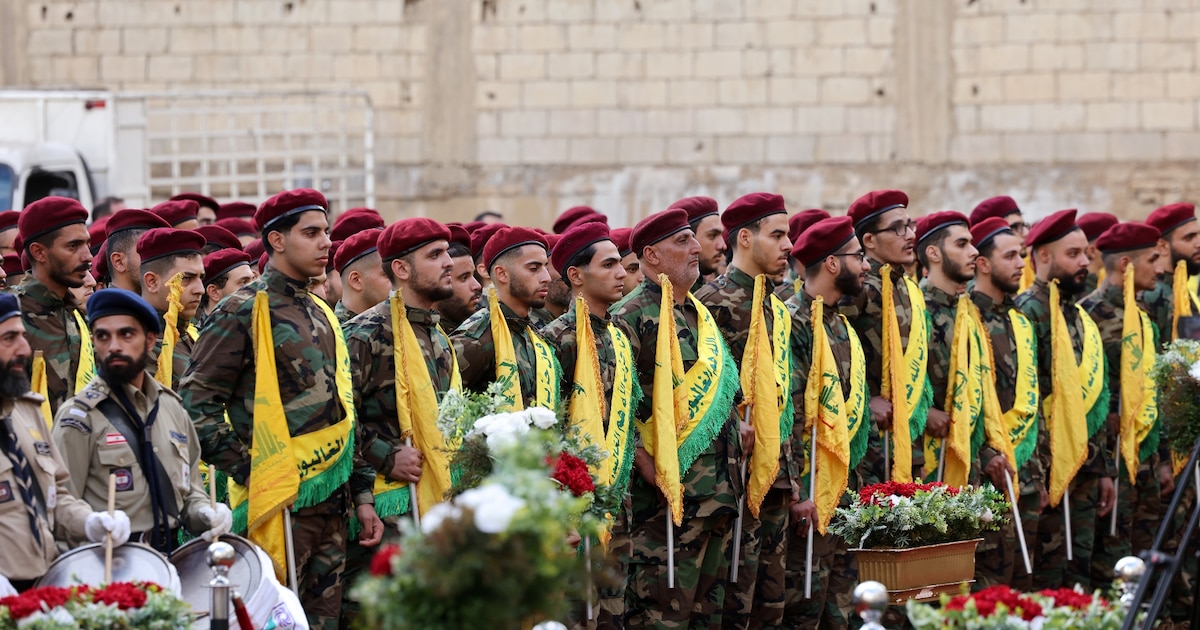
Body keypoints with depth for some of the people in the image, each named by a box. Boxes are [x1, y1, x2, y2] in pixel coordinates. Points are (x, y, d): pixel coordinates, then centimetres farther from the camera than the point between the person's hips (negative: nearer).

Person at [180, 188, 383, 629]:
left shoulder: (322, 316, 18)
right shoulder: (243, 312, -6)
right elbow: (196, 403, -11)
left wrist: (362, 495, 15)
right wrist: (249, 473, -15)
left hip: (332, 507, 7)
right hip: (281, 507, -7)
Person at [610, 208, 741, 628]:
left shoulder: (702, 317, 19)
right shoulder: (631, 318, -8)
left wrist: (737, 439, 12)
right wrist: (648, 468, -20)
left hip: (718, 494, 8)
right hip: (668, 495, -8)